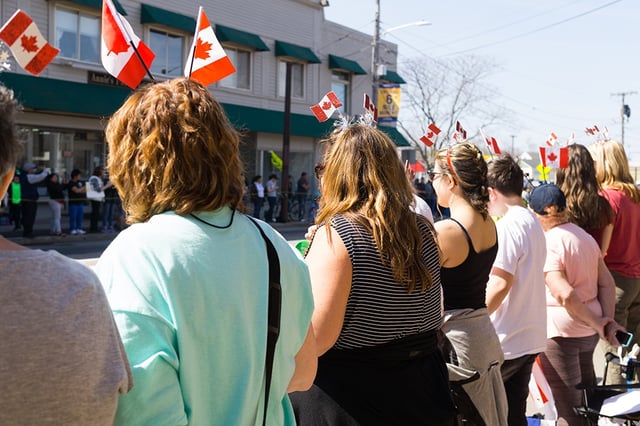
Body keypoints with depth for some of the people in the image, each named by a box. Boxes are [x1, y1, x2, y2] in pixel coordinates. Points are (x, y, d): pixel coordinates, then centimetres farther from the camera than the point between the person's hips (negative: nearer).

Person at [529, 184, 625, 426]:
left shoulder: (546, 244, -18)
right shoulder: (585, 236, 8)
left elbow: (564, 295, -26)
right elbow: (607, 283, 5)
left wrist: (597, 323, -16)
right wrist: (608, 320, -2)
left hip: (560, 332, -8)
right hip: (587, 330, 8)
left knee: (568, 406, 2)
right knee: (586, 395, 23)